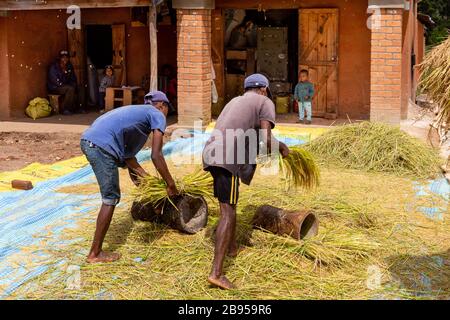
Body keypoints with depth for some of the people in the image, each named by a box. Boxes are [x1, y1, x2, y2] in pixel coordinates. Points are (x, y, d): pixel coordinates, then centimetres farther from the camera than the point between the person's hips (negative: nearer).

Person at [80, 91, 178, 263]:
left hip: (87, 140, 9)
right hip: (102, 146, -9)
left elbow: (125, 149, 27)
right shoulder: (157, 115, 7)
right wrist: (170, 184, 5)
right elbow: (156, 155, -2)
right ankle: (95, 253, 7)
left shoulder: (137, 111, 31)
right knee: (111, 198, 1)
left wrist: (143, 174, 30)